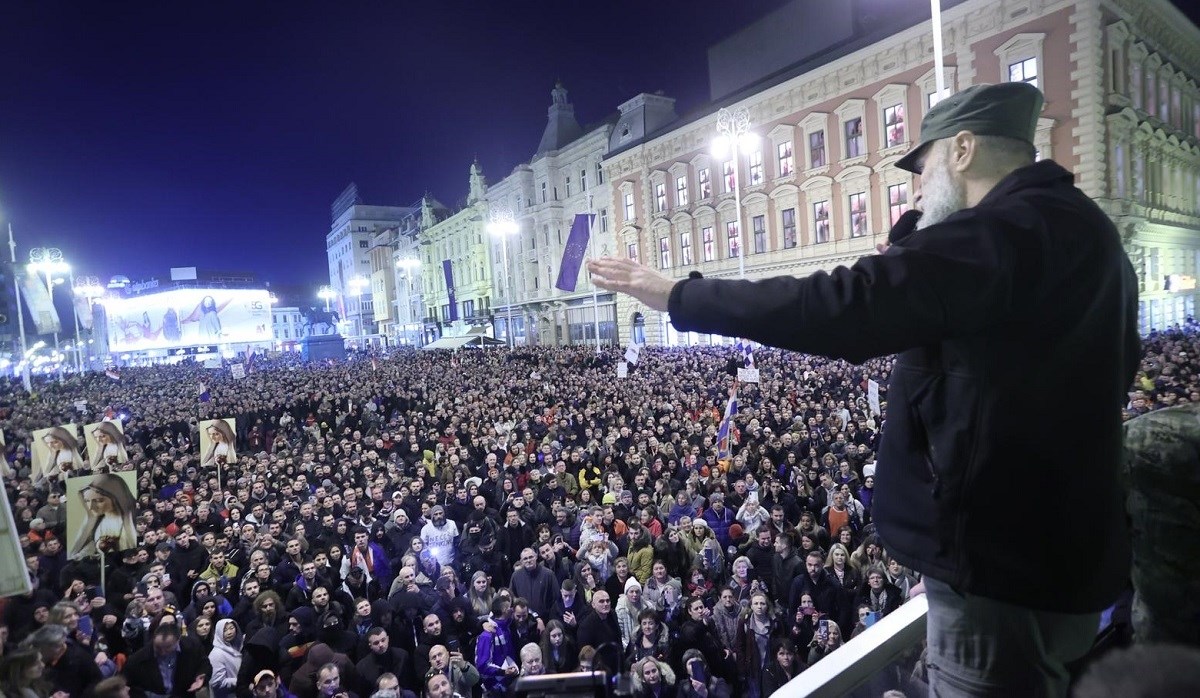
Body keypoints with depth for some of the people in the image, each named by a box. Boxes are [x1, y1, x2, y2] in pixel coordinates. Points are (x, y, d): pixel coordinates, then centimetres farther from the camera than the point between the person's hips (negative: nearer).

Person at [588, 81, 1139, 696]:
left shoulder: (1010, 230, -21)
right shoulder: (1074, 230, 14)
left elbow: (838, 308, -30)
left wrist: (678, 296, -22)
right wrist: (913, 247, 11)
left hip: (1003, 561, -10)